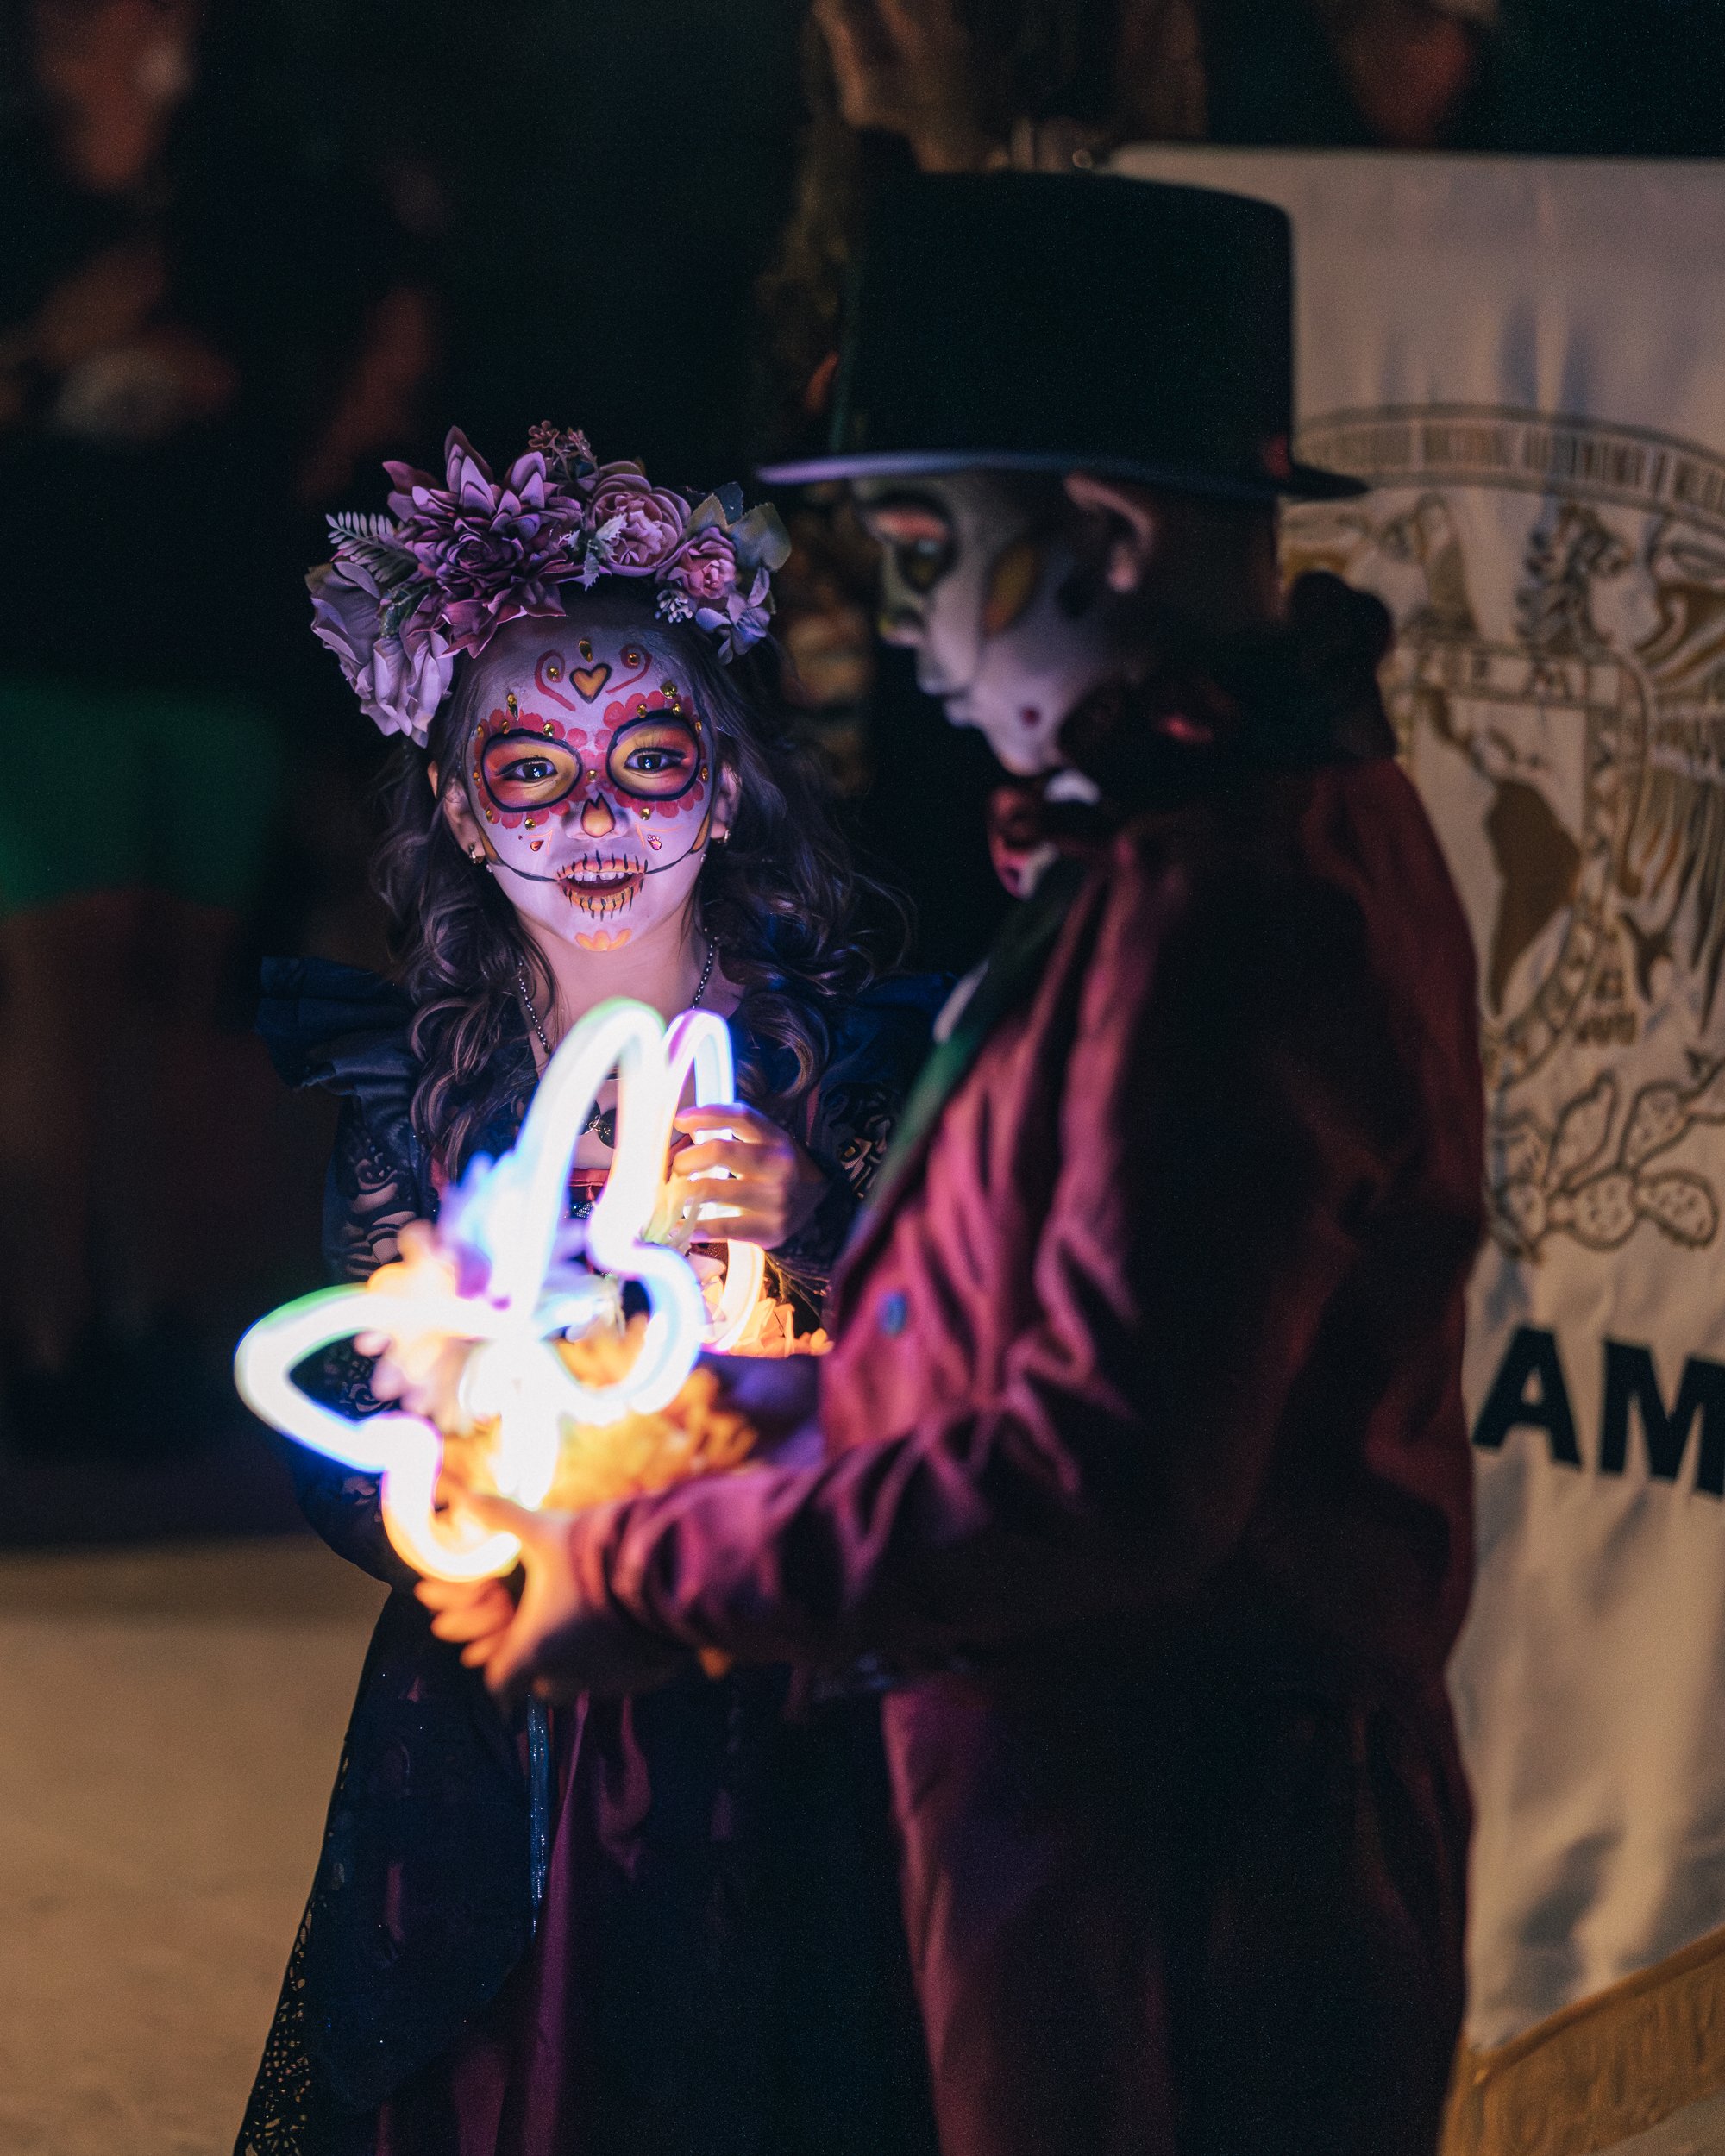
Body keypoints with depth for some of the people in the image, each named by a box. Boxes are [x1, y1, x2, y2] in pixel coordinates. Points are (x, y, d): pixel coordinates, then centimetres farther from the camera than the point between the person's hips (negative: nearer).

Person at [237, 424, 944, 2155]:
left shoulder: (857, 1062, -3)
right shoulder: (411, 1090, 5)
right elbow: (343, 1464, 3)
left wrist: (808, 1232, -25)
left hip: (771, 1770, -2)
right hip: (483, 1797, 2)